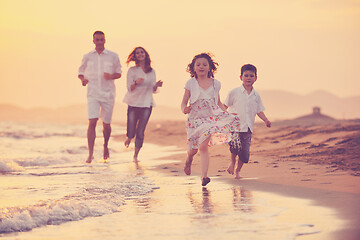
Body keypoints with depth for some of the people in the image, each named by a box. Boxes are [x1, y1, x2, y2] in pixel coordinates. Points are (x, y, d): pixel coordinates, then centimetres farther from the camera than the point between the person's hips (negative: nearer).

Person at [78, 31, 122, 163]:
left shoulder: (113, 56, 2)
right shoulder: (87, 57, 5)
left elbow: (119, 73, 8)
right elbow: (81, 71, 16)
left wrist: (111, 76, -14)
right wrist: (83, 79, -7)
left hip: (108, 94, 1)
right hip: (93, 94, 0)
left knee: (106, 124, 8)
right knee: (92, 122, -15)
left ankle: (106, 146, 37)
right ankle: (90, 154, -15)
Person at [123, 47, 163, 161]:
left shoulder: (152, 71, 10)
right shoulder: (132, 70, 0)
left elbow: (153, 90, 15)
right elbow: (129, 88, -5)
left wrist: (156, 85, -7)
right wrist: (136, 83, -25)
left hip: (147, 104, 2)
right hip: (134, 103, -2)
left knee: (140, 133, -3)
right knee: (131, 131, 0)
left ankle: (136, 155, 11)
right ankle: (129, 138, 36)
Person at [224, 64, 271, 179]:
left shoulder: (256, 95, 11)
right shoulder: (234, 92, -1)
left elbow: (259, 111, 16)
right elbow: (224, 106, 4)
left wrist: (266, 120, 0)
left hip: (247, 128, 4)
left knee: (245, 152, 1)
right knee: (236, 146, -26)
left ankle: (238, 170, 27)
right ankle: (232, 162, 5)